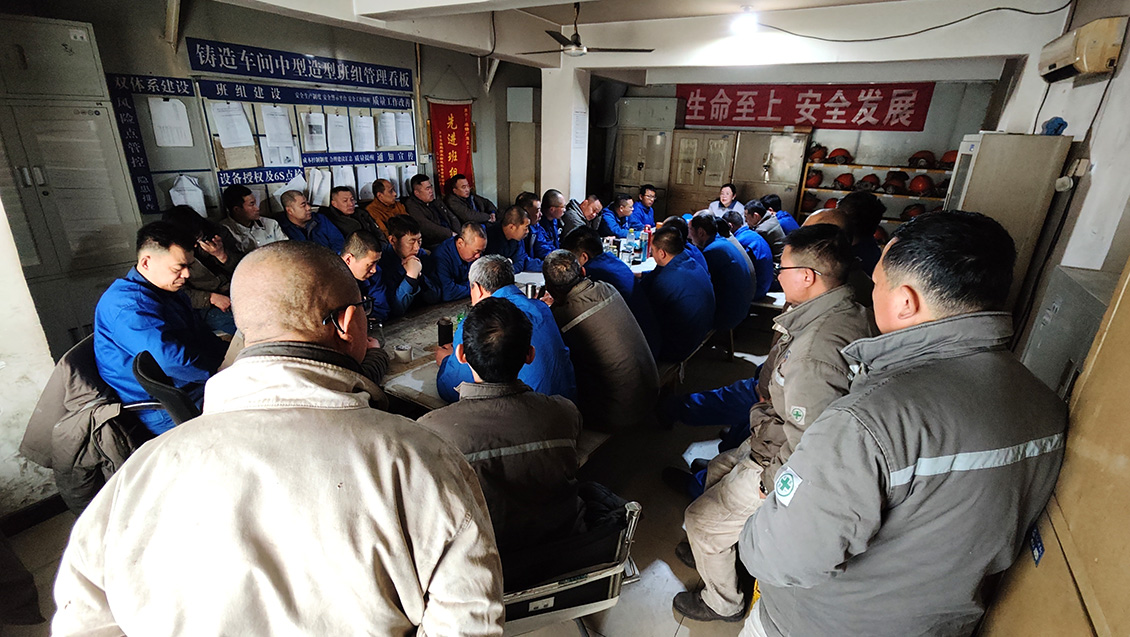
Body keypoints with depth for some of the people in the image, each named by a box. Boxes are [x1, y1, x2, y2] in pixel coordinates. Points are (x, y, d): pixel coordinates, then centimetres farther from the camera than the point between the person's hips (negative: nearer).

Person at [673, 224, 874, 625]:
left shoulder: (814, 350, -37)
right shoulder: (849, 312, -3)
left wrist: (771, 479, -16)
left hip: (784, 467, -9)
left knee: (700, 519, 7)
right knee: (717, 470, 28)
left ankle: (722, 603, 34)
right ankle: (718, 547, 52)